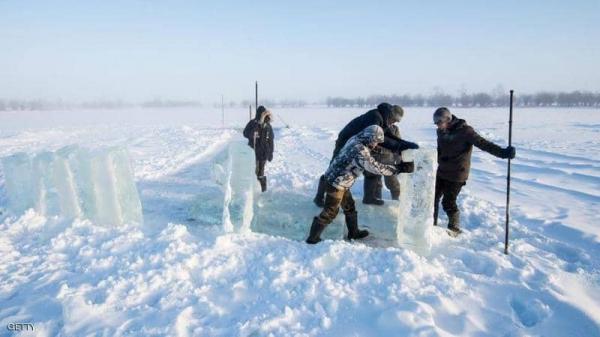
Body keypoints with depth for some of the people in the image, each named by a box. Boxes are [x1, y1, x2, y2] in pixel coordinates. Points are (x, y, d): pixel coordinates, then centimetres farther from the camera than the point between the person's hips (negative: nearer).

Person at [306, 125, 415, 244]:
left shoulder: (355, 139, -2)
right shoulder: (360, 151, -29)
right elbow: (376, 167, -28)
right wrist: (399, 168, -22)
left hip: (340, 181, 9)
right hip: (336, 184, -9)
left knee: (349, 207, 23)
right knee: (330, 212, 4)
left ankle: (353, 232, 40)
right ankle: (313, 238, 16)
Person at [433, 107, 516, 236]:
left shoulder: (464, 130, -18)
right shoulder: (441, 131, 3)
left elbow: (482, 143, -26)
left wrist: (502, 152, -37)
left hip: (457, 175, -7)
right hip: (441, 172, 7)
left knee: (448, 202, -4)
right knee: (433, 197, 12)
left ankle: (454, 228, 19)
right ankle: (432, 224, 30)